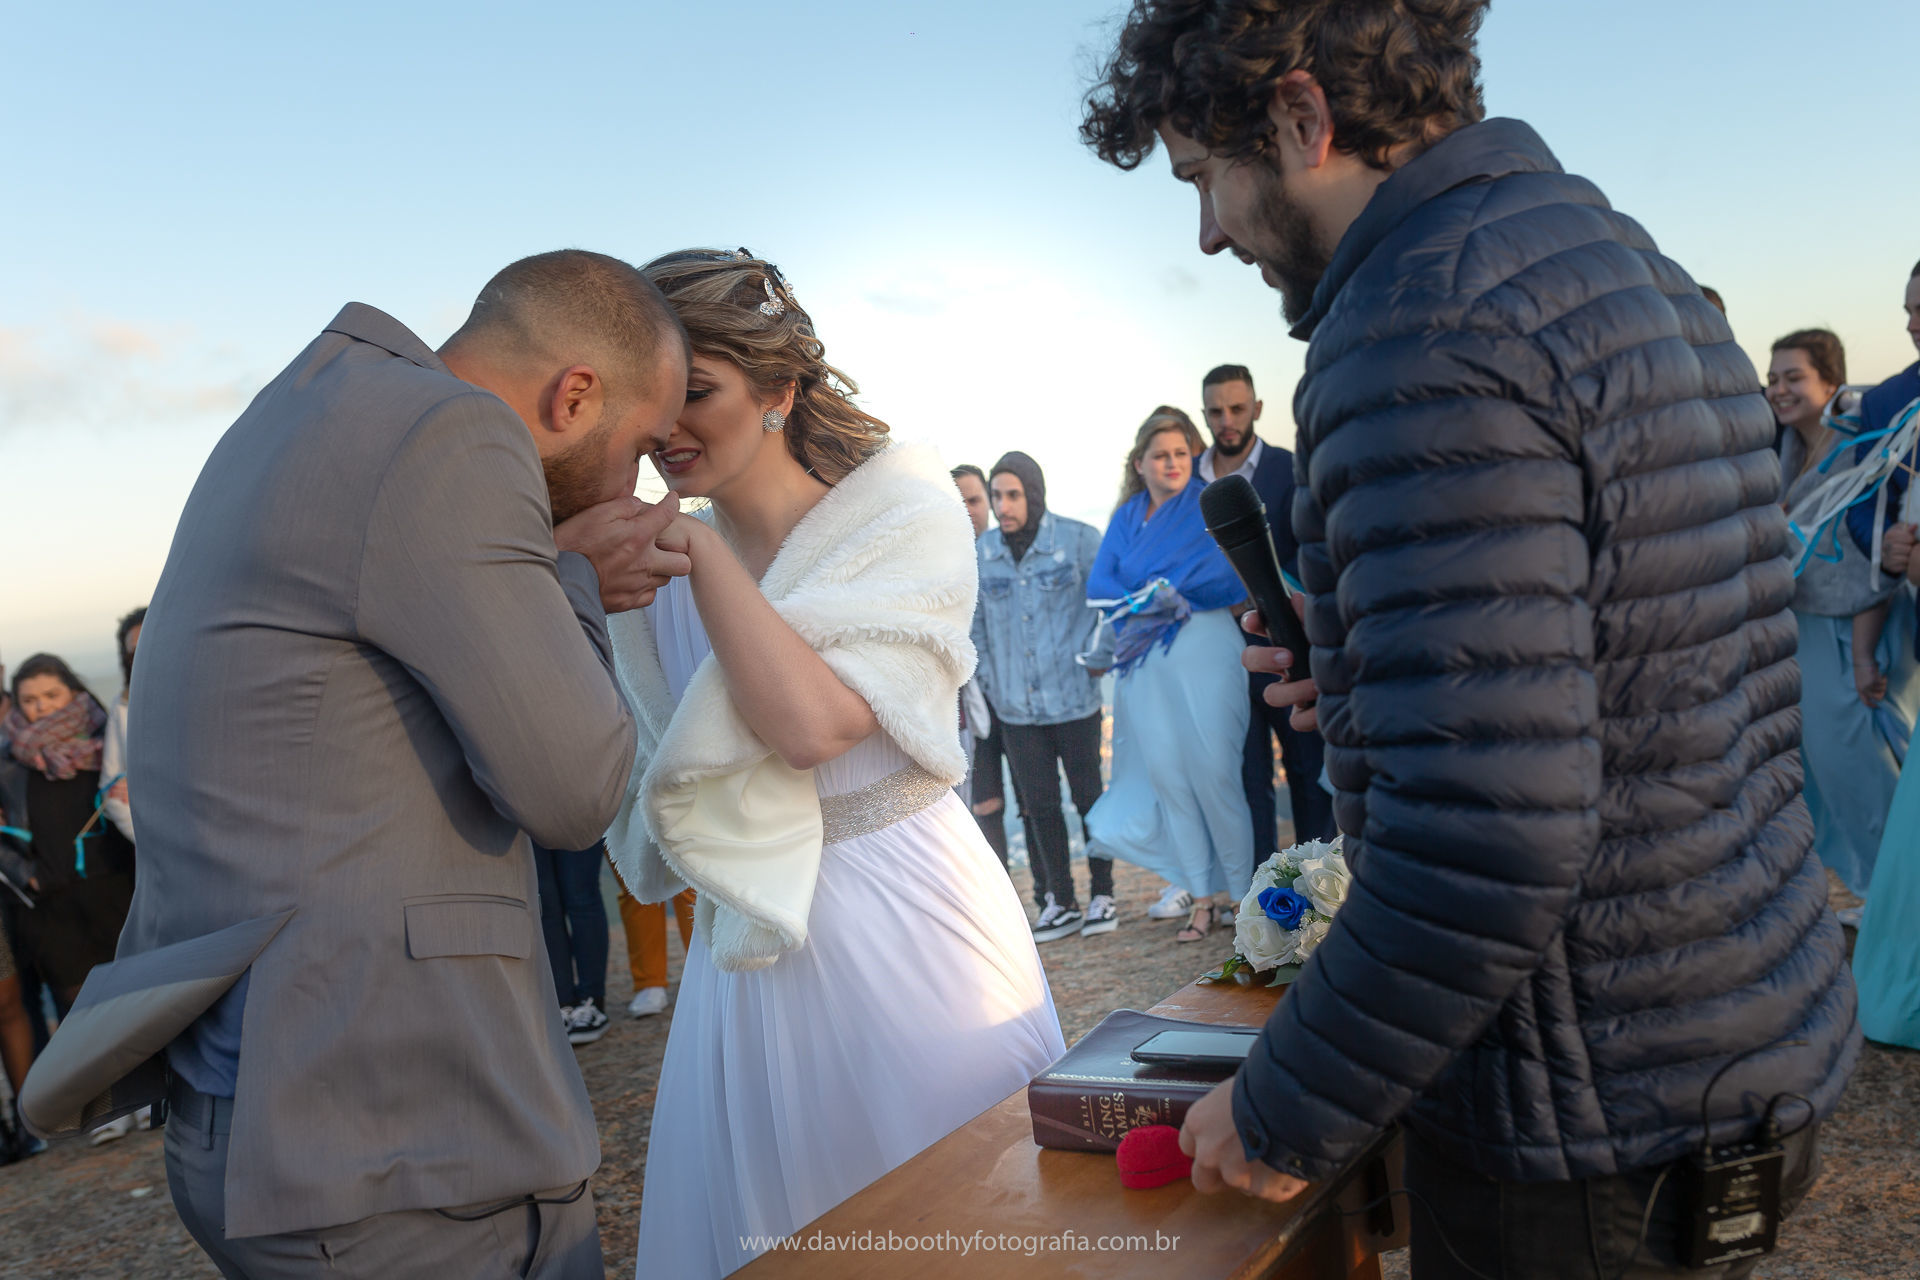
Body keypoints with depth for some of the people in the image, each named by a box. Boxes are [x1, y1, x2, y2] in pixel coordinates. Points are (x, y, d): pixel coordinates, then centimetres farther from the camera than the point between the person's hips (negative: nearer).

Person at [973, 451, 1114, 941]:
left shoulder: (1079, 539, -5)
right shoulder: (981, 551, 3)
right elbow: (976, 623, 12)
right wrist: (979, 681, 8)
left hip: (1074, 696, -3)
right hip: (1015, 704, 3)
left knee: (1089, 796, 7)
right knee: (1039, 805, 8)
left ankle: (1102, 894, 22)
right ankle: (1060, 902, 20)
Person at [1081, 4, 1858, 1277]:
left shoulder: (1427, 326, -23)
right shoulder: (1638, 270, 8)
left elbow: (1482, 840, -29)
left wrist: (1285, 1117, -15)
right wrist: (1368, 679, 10)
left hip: (1592, 1132, -9)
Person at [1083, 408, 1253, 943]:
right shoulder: (1125, 517, 15)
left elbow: (1233, 578, -11)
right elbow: (1098, 585, 5)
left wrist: (1154, 593, -7)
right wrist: (1157, 599, -11)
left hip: (1204, 652, -4)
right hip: (1144, 663, 4)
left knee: (1213, 769, -6)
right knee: (1166, 773, 3)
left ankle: (1244, 889, 7)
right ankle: (1206, 897, 11)